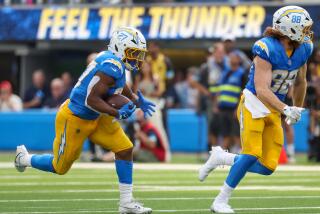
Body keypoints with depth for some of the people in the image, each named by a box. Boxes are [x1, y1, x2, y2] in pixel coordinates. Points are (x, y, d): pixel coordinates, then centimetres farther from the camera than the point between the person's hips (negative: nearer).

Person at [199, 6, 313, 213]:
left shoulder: (303, 49, 0)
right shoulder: (267, 49, -22)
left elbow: (300, 82, 19)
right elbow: (262, 90, -28)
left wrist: (298, 109, 29)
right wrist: (286, 110, -40)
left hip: (274, 110, 7)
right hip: (254, 104, -7)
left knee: (268, 167, -1)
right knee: (253, 154, -18)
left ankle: (221, 158, 22)